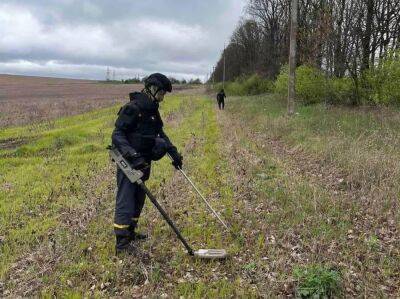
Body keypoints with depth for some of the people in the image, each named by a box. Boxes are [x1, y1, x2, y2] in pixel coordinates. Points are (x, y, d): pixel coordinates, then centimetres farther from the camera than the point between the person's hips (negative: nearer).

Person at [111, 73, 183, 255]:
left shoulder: (153, 111, 12)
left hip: (143, 163, 9)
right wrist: (132, 155, -32)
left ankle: (130, 232, 32)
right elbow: (117, 135, -20)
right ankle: (121, 243, -3)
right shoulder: (133, 109, -16)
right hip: (128, 163, -9)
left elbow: (160, 133, 23)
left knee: (138, 199, 17)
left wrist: (173, 152, 15)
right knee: (126, 200, -7)